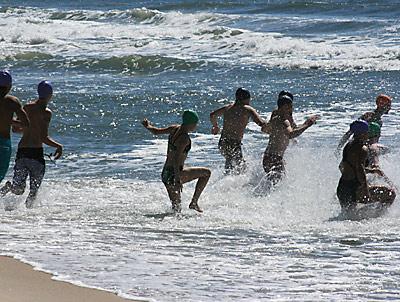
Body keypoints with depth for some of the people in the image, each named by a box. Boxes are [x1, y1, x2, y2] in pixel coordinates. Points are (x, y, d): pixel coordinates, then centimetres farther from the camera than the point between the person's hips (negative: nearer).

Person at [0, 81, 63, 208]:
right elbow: (44, 138, -15)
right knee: (34, 190, 8)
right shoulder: (46, 112, -9)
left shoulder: (26, 107, 9)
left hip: (21, 151, 5)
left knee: (18, 190, 7)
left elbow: (15, 129, 18)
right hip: (36, 151, -5)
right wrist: (59, 146, -1)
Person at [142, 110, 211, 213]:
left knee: (176, 207, 16)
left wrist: (148, 126, 41)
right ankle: (194, 202, 1)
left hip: (165, 173, 9)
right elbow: (176, 158, -26)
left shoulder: (175, 129, 6)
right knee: (207, 173, 2)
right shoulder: (184, 138, -17)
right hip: (174, 173, -9)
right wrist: (177, 179, -30)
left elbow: (156, 131, 18)